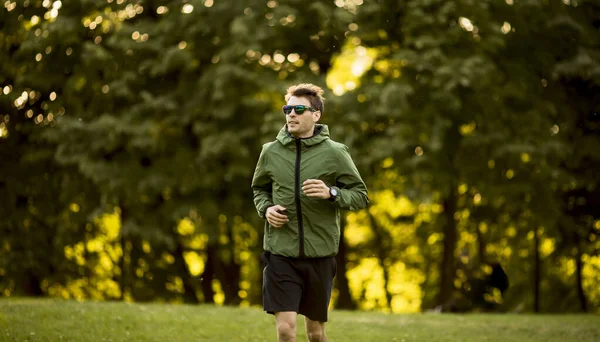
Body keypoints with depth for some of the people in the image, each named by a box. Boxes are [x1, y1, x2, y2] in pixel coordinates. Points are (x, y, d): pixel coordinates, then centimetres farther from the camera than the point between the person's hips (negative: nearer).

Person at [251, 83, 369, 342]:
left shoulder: (335, 153, -4)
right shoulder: (271, 152, 2)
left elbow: (361, 195, 0)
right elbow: (259, 189, 19)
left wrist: (331, 193, -19)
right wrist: (266, 209, -2)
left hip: (320, 254, 0)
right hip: (281, 253, 0)